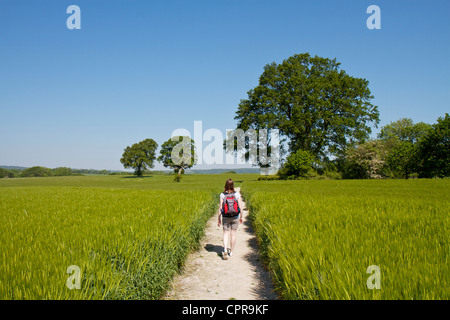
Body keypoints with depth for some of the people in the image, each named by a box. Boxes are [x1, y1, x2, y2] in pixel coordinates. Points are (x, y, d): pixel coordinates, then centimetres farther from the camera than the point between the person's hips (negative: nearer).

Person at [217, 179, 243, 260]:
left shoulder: (222, 195, -7)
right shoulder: (237, 194, -6)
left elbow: (220, 207, -6)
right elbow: (240, 207, -4)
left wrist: (219, 219, 3)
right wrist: (241, 217, 11)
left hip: (225, 217, -1)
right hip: (235, 217, 1)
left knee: (226, 233, 6)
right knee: (233, 233, 12)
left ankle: (225, 249, -14)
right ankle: (231, 251, 21)